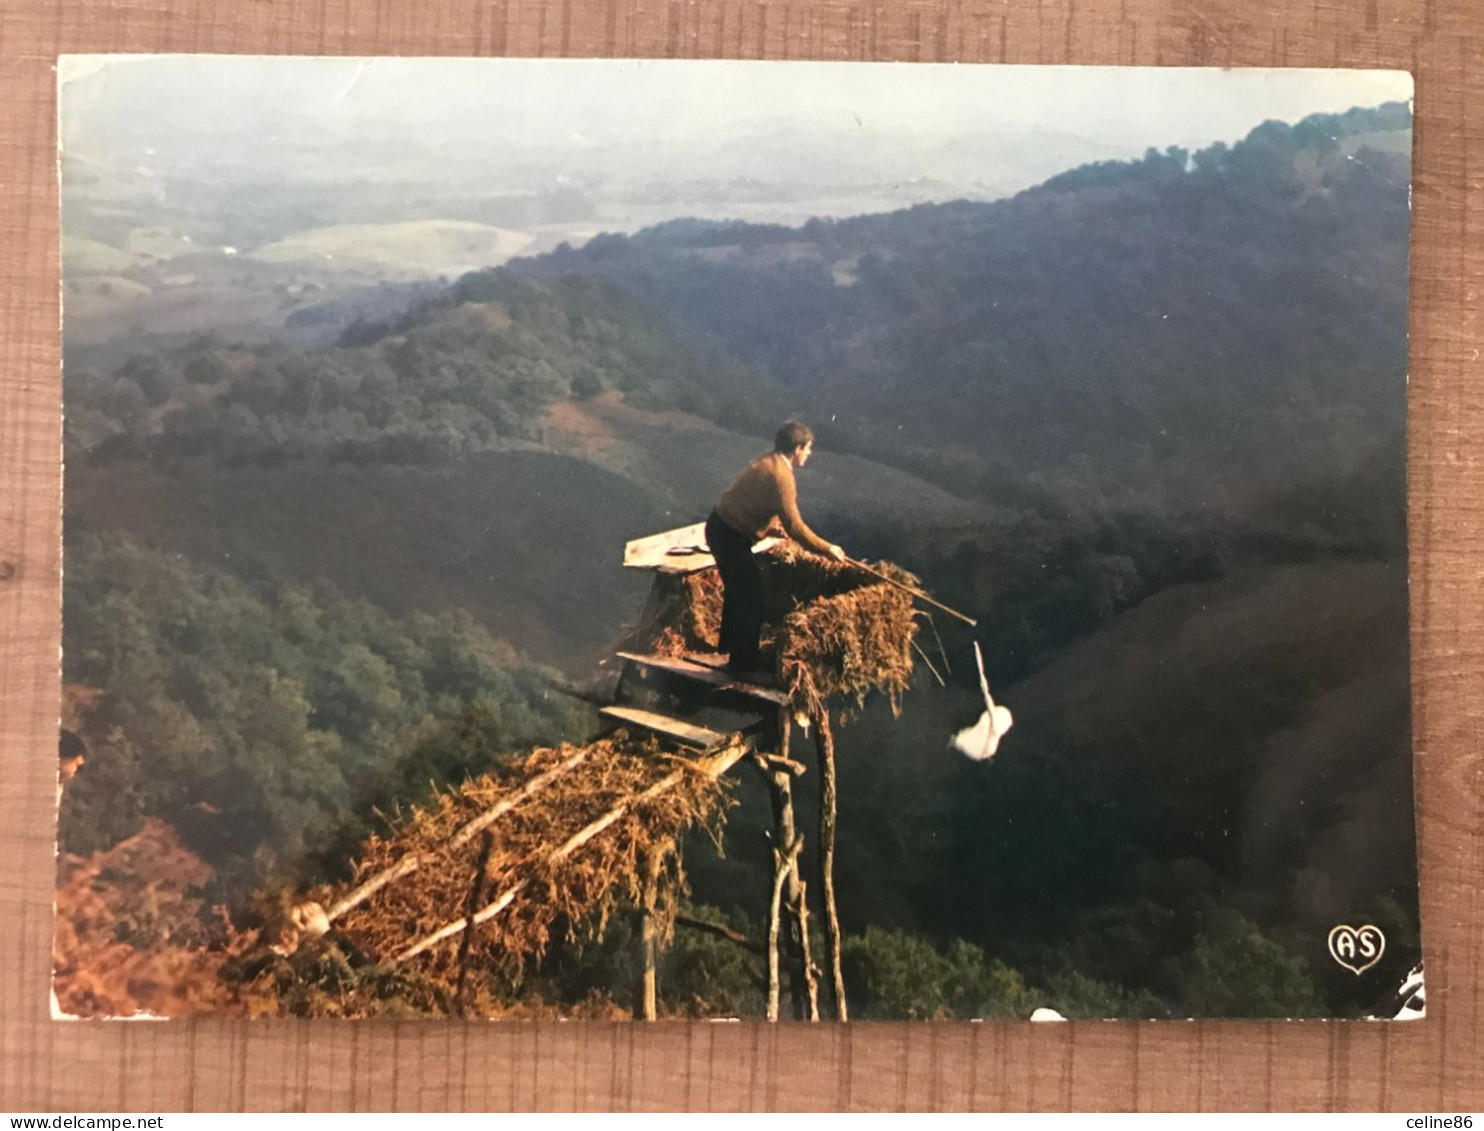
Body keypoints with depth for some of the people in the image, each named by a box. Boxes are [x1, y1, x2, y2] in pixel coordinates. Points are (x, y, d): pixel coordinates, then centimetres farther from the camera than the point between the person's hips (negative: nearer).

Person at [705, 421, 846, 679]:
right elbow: (794, 525, -23)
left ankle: (730, 645, 43)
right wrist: (826, 549, -15)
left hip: (721, 526, 10)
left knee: (738, 589, 25)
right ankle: (745, 663, 8)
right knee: (750, 597, -1)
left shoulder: (769, 461, 8)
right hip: (730, 536, -10)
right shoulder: (779, 475, -23)